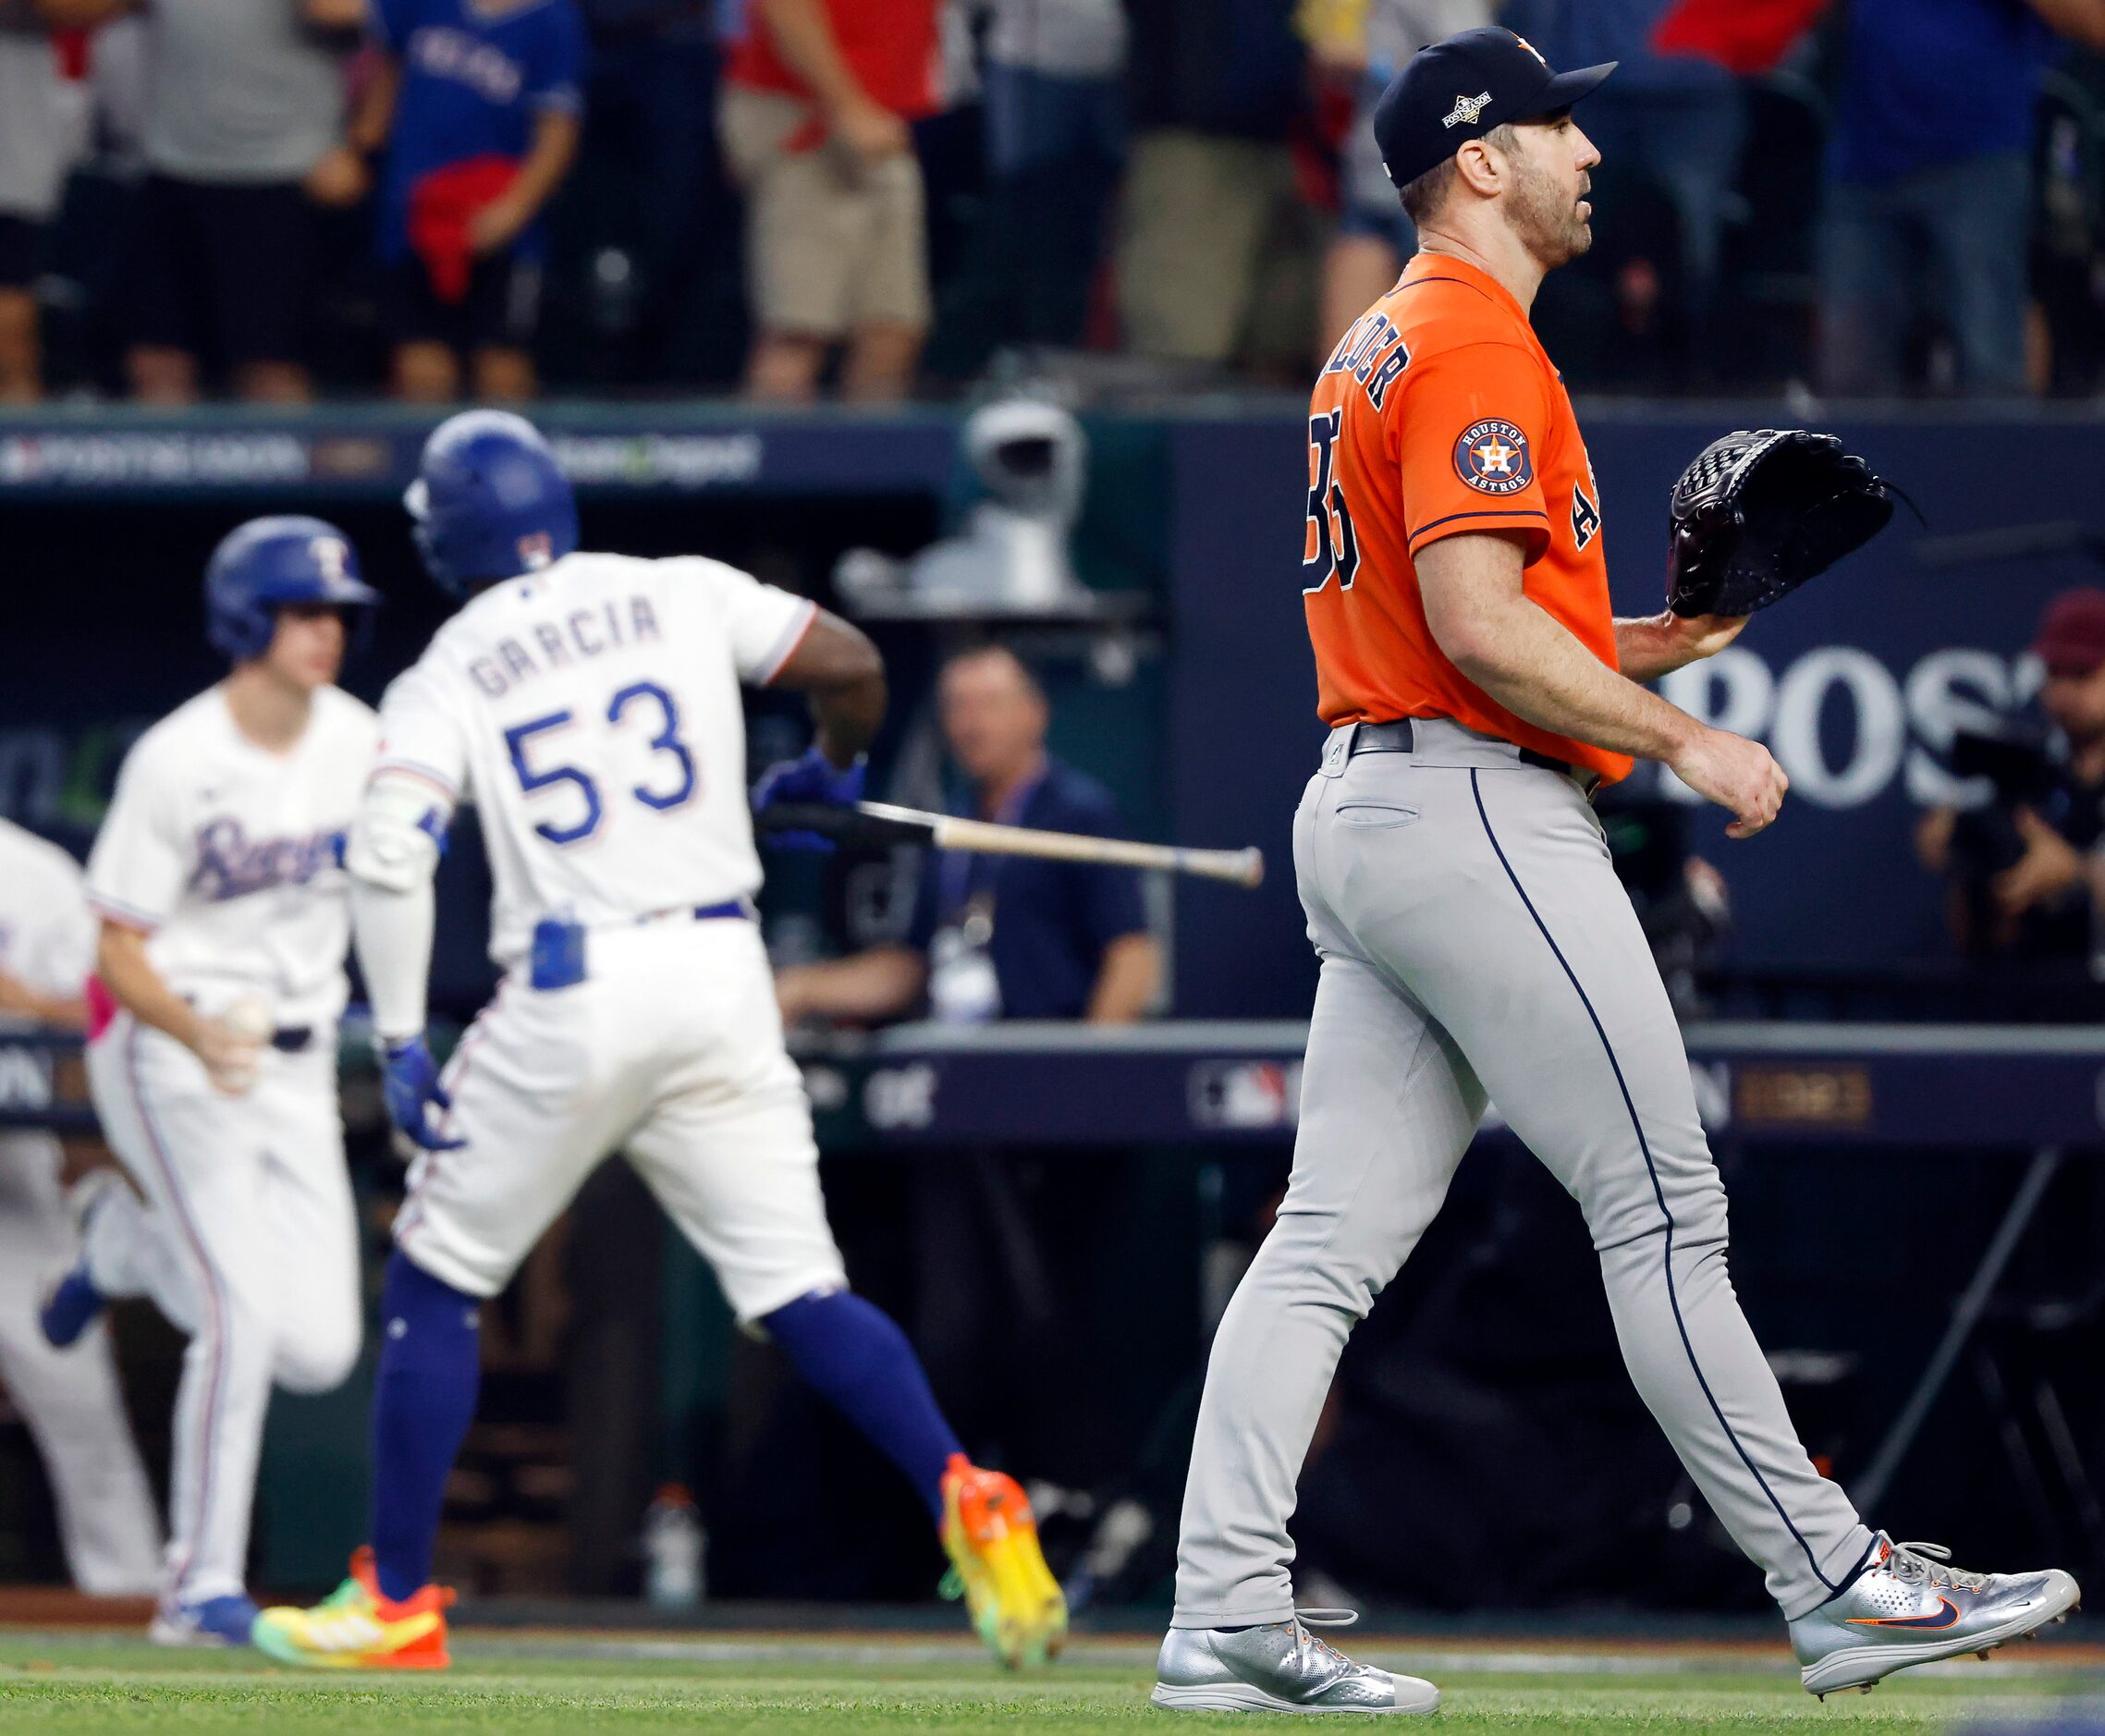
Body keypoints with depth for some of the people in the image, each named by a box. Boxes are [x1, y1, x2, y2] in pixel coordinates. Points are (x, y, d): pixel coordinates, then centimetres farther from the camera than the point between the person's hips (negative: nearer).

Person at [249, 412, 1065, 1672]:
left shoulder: (450, 673, 4)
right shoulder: (685, 597, 9)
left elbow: (390, 850, -10)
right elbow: (852, 665, 2)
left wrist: (402, 1042, -7)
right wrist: (833, 768, 24)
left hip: (569, 1000, -2)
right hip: (723, 976, 2)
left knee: (435, 1283, 12)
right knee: (797, 1291, 4)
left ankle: (398, 1601, 13)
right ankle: (963, 1495, -19)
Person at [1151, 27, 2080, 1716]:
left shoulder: (1375, 354, 21)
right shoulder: (1478, 344, -12)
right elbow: (1477, 629, -21)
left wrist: (1655, 643, 15)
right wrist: (1688, 742, -14)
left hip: (1359, 809, 10)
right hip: (1479, 816, -10)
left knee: (1335, 1239, 4)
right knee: (1661, 1206, -6)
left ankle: (1226, 1620, -2)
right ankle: (1836, 1584, -3)